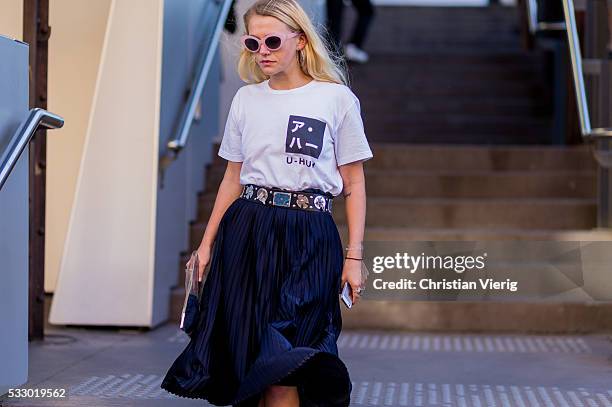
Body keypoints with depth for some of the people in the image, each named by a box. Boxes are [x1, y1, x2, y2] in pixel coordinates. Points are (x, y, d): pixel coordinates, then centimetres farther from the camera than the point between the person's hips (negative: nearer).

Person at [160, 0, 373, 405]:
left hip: (308, 238, -4)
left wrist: (354, 256, -4)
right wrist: (207, 244, 11)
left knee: (280, 364, -11)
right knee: (246, 354, 1)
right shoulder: (246, 99, 10)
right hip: (247, 231, 4)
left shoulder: (337, 98, -1)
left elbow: (354, 184, 2)